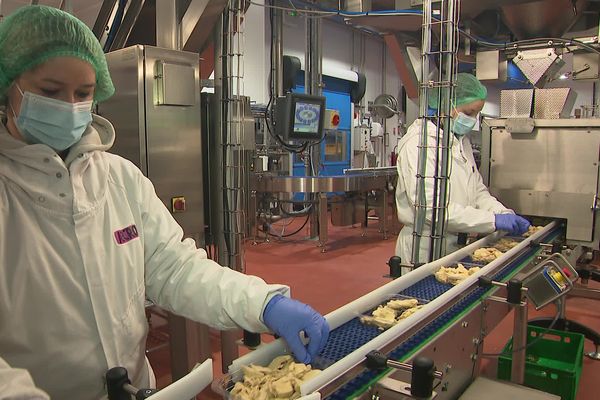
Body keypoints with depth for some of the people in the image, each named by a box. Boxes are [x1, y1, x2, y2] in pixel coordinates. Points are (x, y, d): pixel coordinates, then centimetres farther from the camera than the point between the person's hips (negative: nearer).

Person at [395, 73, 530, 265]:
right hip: (424, 248, -8)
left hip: (457, 246, 8)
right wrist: (493, 220, -23)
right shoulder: (419, 142, -17)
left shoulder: (462, 140, 12)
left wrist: (505, 213, -5)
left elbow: (478, 191, 14)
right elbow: (430, 207, -25)